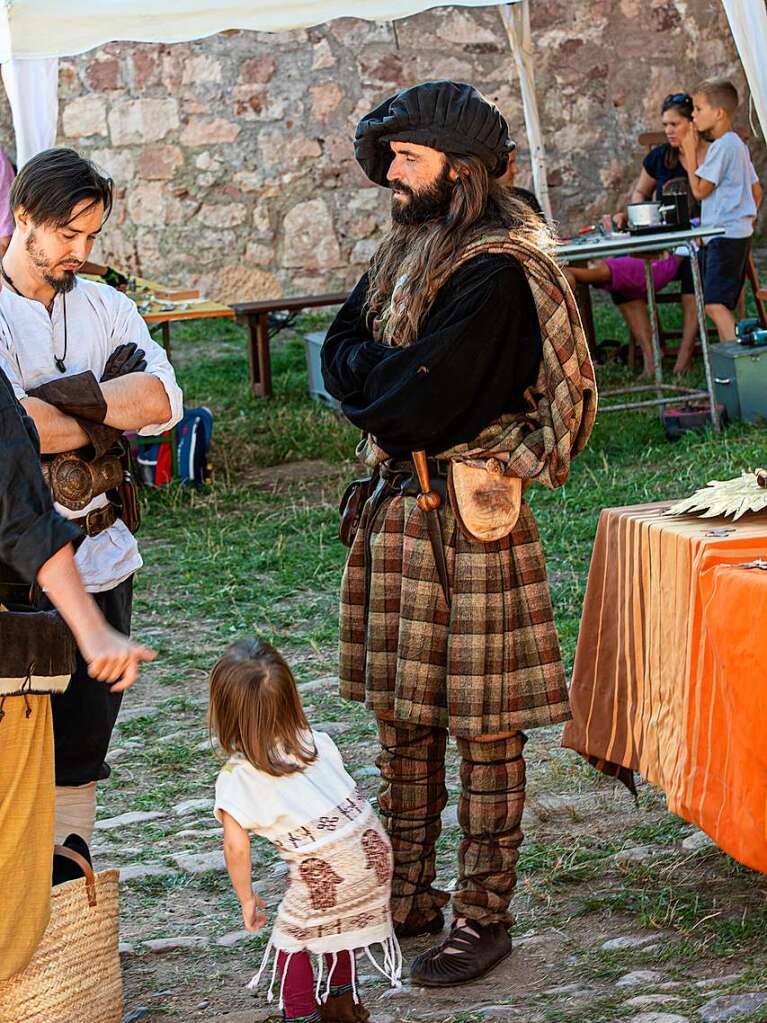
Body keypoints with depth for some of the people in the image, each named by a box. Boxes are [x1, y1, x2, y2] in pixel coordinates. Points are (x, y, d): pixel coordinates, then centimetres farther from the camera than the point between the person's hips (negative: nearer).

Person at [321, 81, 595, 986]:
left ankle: (483, 917, 9)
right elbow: (339, 351, 8)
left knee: (481, 726, 0)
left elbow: (415, 405, -22)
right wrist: (392, 376, -9)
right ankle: (406, 895, 27)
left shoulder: (495, 271, -17)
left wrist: (369, 376, -4)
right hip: (394, 500, 9)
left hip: (465, 512, -9)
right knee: (400, 714, 16)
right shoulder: (406, 251, 12)